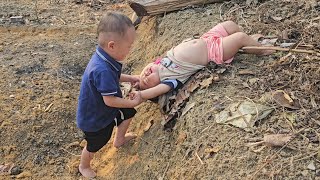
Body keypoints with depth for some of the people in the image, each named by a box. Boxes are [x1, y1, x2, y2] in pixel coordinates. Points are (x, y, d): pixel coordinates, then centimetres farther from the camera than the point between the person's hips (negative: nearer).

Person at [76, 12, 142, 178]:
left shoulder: (105, 58, -13)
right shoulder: (103, 70, -43)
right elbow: (110, 101, -35)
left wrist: (129, 78, 1)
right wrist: (134, 102, -22)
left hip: (104, 109, 8)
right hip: (94, 119, -8)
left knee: (129, 113, 22)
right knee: (95, 145, 16)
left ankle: (119, 139, 49)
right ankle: (84, 167, 46)